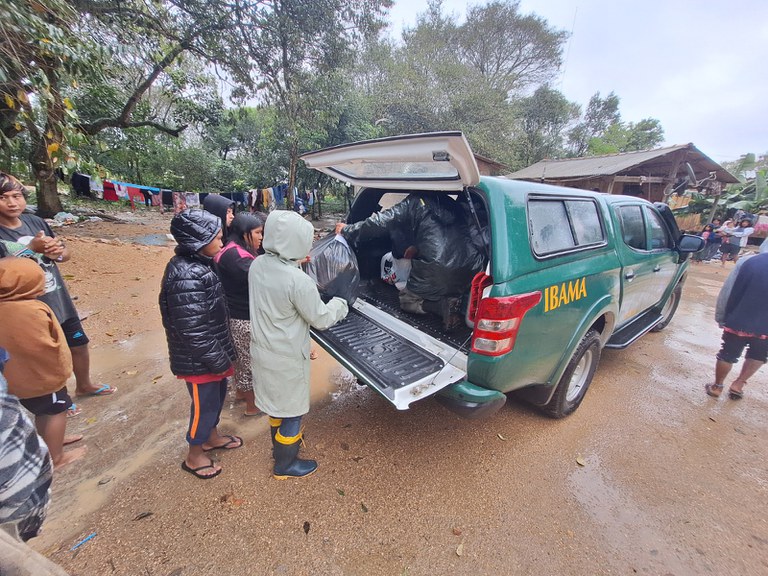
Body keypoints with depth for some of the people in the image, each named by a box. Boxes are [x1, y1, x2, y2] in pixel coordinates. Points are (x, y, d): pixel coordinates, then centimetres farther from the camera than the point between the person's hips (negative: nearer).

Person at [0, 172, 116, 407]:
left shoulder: (35, 221, -2)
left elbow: (67, 253, 7)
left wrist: (58, 252, -15)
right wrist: (32, 249, -29)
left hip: (61, 302, 5)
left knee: (79, 344, 19)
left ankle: (84, 386, 44)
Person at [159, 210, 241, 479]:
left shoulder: (197, 264, 3)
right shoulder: (186, 277, -29)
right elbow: (193, 331, -28)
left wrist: (221, 353, 18)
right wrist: (219, 359, -18)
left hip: (211, 352, 9)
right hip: (199, 360, -9)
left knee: (217, 394, 25)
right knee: (205, 403, 11)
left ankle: (212, 436, 49)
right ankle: (194, 456, 35)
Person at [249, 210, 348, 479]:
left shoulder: (257, 265, -7)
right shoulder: (298, 280, -30)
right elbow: (321, 319, -19)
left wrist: (296, 264, 6)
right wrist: (340, 304, 0)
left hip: (262, 349, 8)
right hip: (286, 358, -8)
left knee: (277, 402, 29)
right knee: (292, 410, 15)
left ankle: (280, 444, 53)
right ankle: (285, 465, 37)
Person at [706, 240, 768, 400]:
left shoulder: (748, 262, -9)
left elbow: (725, 294, -9)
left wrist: (720, 317, 2)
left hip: (738, 322, -1)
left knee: (727, 355, 14)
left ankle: (717, 386, 25)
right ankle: (738, 384, 24)